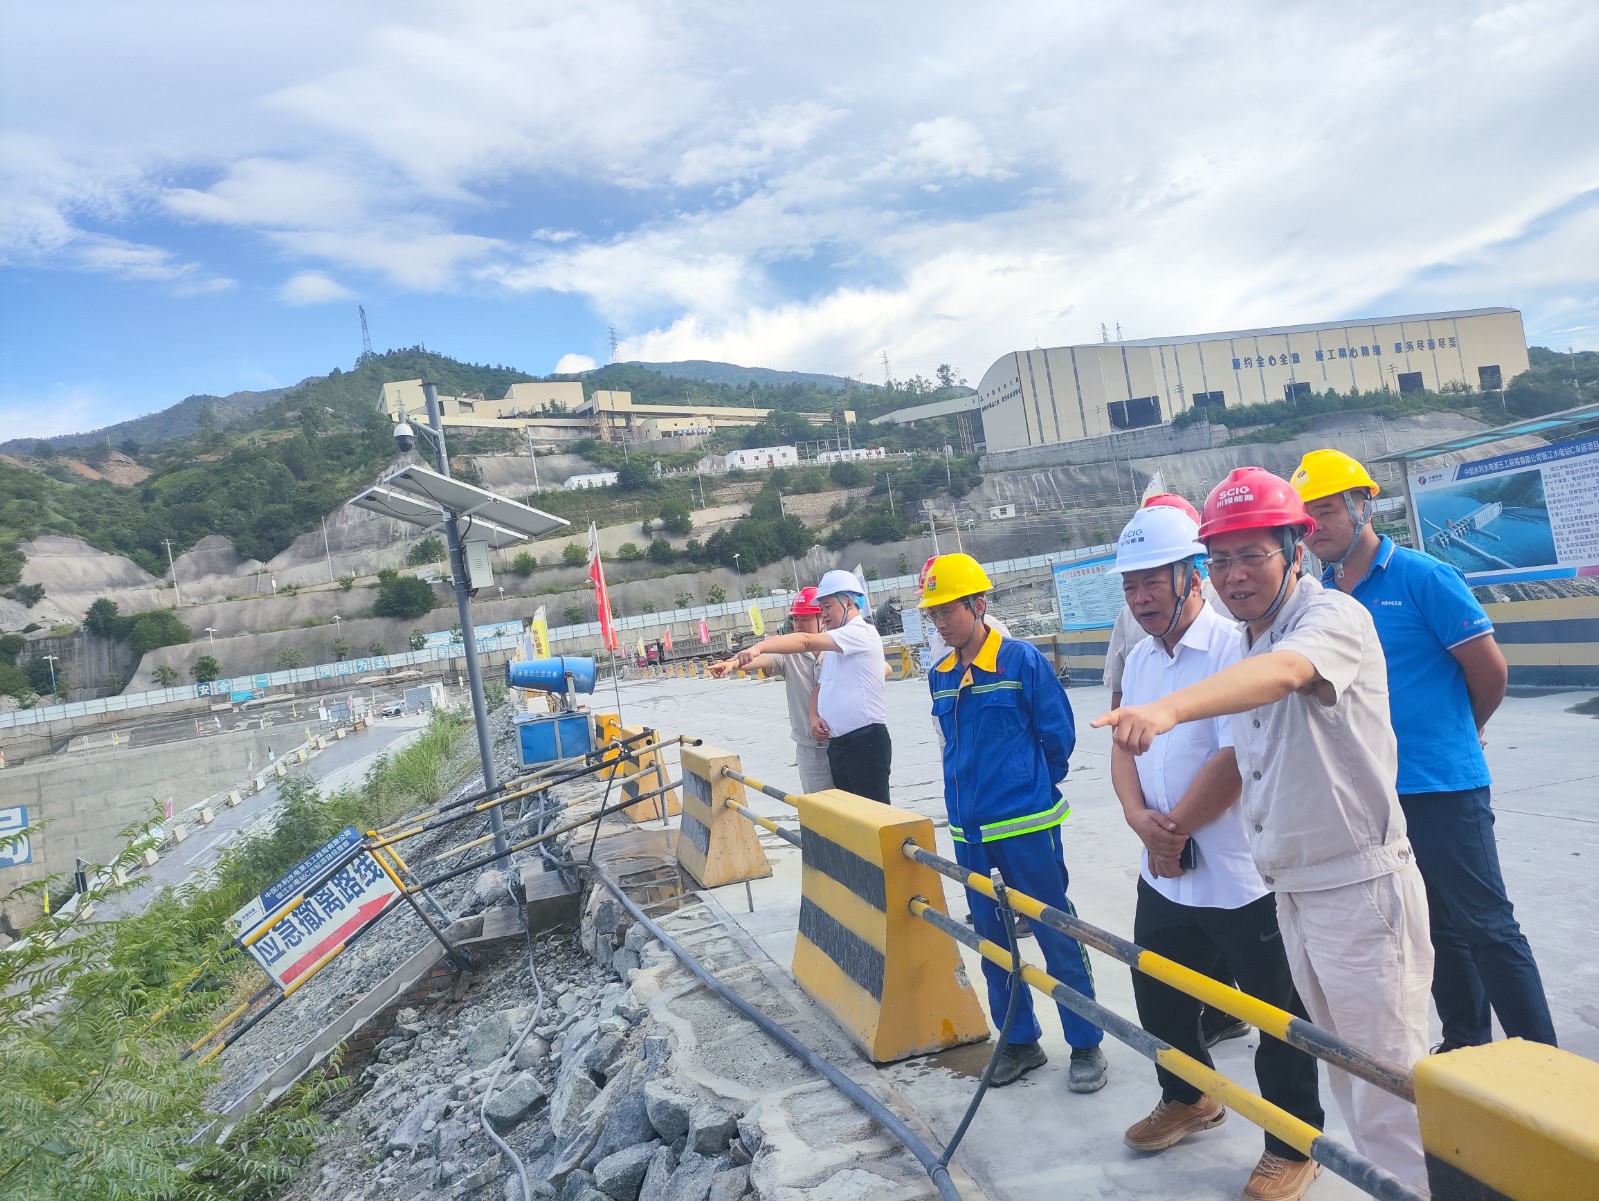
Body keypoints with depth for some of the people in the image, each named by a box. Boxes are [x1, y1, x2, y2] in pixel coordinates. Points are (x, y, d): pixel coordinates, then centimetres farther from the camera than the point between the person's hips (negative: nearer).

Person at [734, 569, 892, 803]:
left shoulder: (862, 632, -10)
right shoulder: (834, 648, 19)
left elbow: (806, 642, -22)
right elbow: (820, 688, 22)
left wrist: (759, 647, -31)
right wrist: (815, 718, 0)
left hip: (865, 743, -9)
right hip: (836, 746, 10)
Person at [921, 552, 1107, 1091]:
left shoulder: (1022, 660, -11)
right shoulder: (940, 676, 6)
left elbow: (1059, 736, -5)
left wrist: (1031, 790, 5)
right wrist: (973, 794, 14)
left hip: (1027, 827, -6)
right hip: (969, 831, 6)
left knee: (1057, 936, 6)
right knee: (992, 940, 15)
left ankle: (1086, 1045, 22)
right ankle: (1020, 1041, 32)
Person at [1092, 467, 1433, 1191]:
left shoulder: (1333, 616, -16)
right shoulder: (1248, 646, 10)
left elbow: (1283, 672, -40)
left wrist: (1171, 708, -55)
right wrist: (1176, 825, 16)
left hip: (1360, 887, -8)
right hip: (1292, 888, 8)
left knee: (1387, 1078, 1)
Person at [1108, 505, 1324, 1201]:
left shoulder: (1233, 647, -18)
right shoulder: (1140, 661, 8)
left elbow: (1235, 758, -23)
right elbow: (1123, 749, 9)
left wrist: (1175, 829, -14)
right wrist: (1140, 818, -9)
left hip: (1245, 881, -8)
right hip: (1164, 877, 8)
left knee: (1276, 1018, 9)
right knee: (1156, 998, 22)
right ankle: (1187, 1099, 47)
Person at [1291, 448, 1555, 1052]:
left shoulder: (1423, 577, -12)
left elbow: (1490, 669, -7)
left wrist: (1462, 731, 7)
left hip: (1444, 787, -6)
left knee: (1486, 928, 2)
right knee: (1437, 928, 19)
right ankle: (1467, 1044, 34)